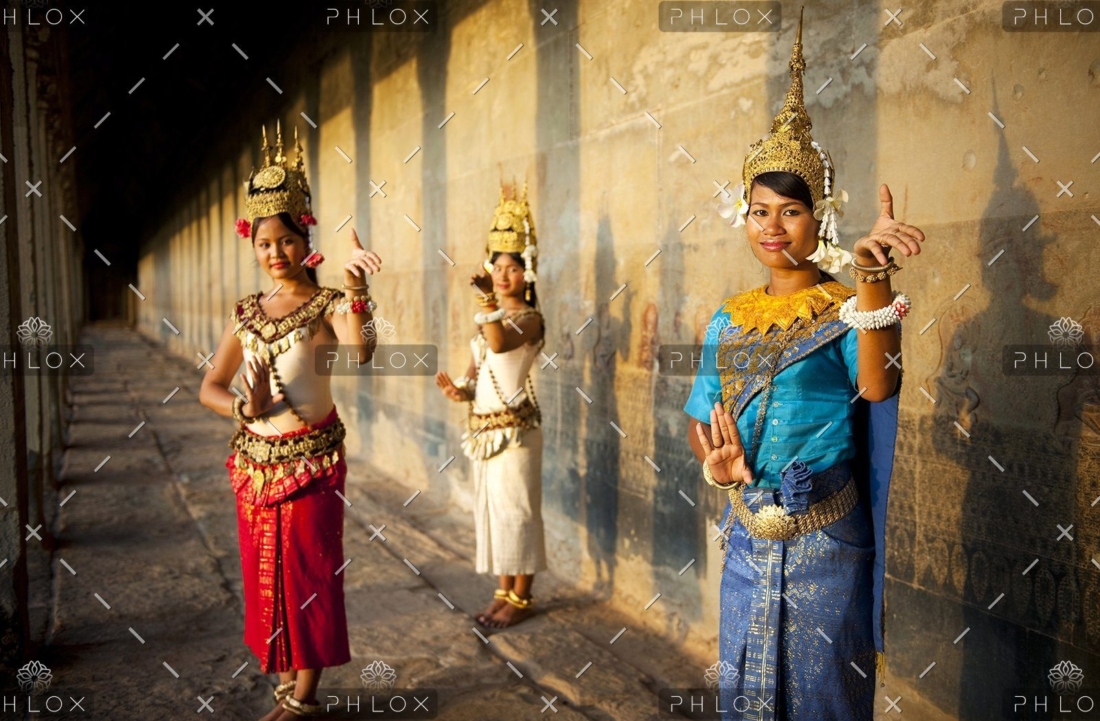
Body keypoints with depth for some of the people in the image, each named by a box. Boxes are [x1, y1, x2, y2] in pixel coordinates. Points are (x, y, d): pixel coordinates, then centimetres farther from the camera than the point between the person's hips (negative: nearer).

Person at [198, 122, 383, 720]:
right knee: (265, 571, 13)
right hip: (254, 458, 5)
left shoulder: (327, 304, -8)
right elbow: (209, 387, 7)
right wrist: (244, 407, -13)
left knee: (309, 571, 3)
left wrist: (355, 291, -44)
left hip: (311, 458, -5)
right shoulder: (246, 311, 6)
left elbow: (360, 355, -30)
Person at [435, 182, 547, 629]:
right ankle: (504, 593, 24)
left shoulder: (528, 318, -10)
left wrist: (488, 300, -36)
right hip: (484, 425, 8)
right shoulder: (492, 317, 14)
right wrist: (460, 389, -4)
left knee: (515, 510, -2)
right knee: (491, 508, 13)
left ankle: (521, 598, 10)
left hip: (515, 426, -8)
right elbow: (478, 368, 15)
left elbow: (500, 343, -31)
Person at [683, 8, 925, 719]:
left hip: (823, 536, -4)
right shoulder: (730, 320, 6)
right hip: (748, 534, 5)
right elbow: (700, 417, 11)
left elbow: (876, 386, -29)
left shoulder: (844, 310, -8)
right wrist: (715, 465, -11)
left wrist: (870, 275, -41)